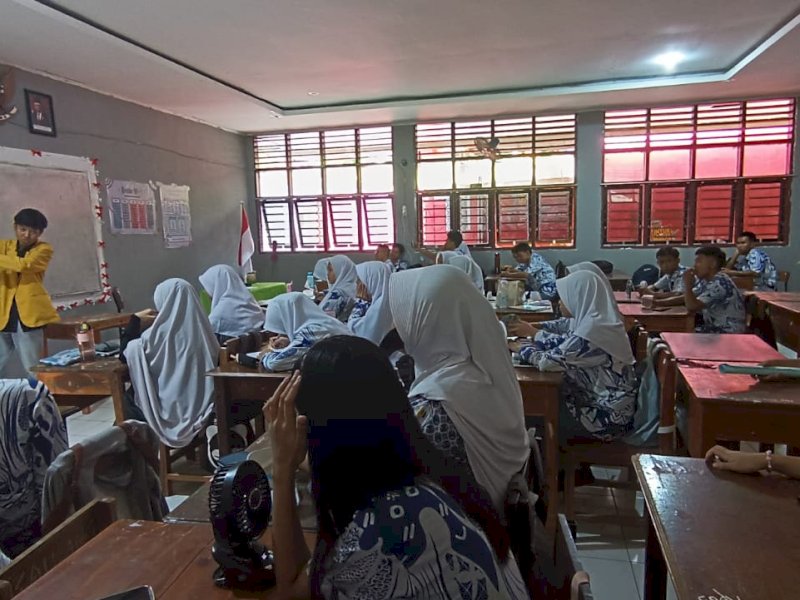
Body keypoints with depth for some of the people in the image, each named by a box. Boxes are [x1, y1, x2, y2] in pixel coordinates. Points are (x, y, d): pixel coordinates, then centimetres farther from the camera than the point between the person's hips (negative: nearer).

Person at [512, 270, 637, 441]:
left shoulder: (589, 334, -30)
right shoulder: (597, 319, -3)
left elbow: (547, 361, -26)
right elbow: (566, 325, 16)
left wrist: (522, 348, -7)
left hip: (609, 415, -8)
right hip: (613, 403, 8)